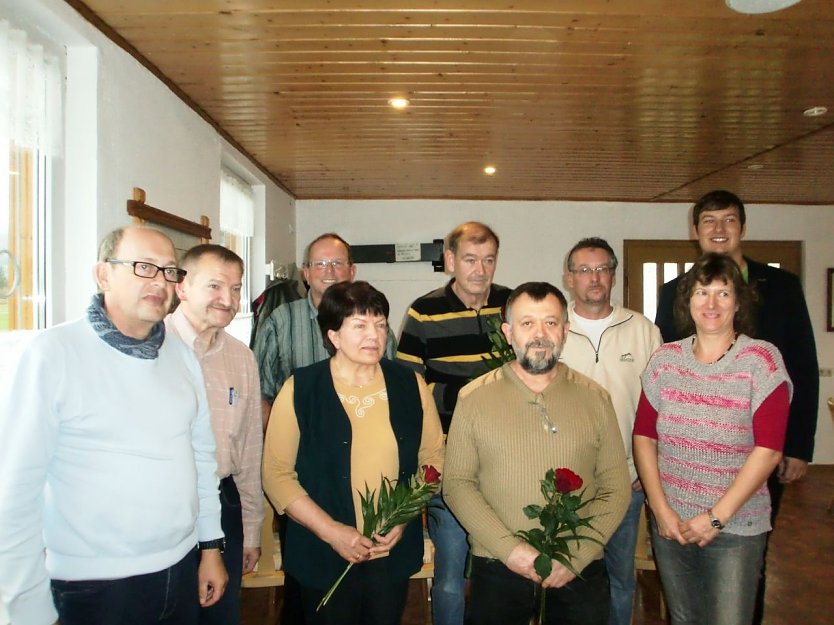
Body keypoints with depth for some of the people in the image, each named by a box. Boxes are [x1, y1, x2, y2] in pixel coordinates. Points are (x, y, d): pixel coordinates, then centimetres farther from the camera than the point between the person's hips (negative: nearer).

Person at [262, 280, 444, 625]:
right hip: (324, 558, -2)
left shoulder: (409, 384, -1)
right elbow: (276, 473, -8)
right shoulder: (300, 390, -9)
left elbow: (433, 457, 4)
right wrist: (330, 530, -15)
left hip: (395, 554, 3)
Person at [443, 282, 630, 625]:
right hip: (498, 571, 0)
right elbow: (457, 484, -4)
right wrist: (509, 548, -13)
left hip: (580, 574, 1)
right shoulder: (474, 397, -3)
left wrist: (577, 556, -9)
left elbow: (616, 486, 1)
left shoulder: (595, 397, 1)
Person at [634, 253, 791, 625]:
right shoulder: (665, 359, 0)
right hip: (670, 523, 3)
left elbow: (768, 450, -12)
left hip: (736, 527, -3)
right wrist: (661, 509, -6)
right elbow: (644, 436, 2)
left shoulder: (762, 360, -9)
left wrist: (716, 517, -13)